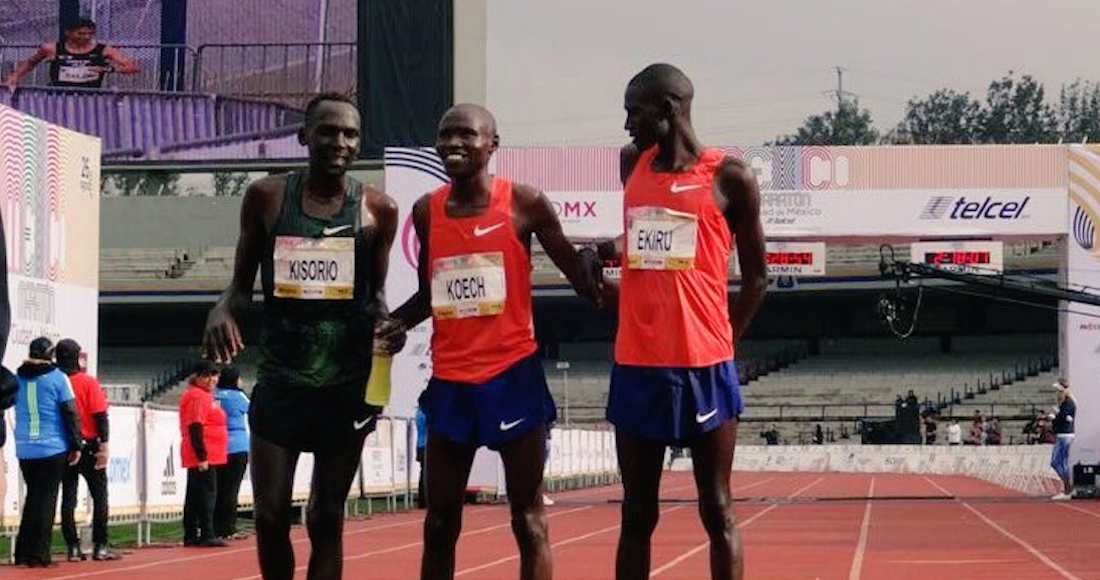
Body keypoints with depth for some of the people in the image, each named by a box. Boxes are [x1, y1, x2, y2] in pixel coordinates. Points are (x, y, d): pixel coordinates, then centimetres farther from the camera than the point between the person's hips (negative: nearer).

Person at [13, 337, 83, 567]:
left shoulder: (17, 378, 7)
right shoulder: (57, 378, -6)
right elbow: (70, 413, -7)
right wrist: (76, 445, -1)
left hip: (25, 449, 4)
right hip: (53, 448, -4)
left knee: (32, 497, 16)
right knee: (46, 499, 0)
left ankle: (23, 552, 14)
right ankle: (38, 554, -4)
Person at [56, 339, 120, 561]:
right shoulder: (88, 382, -7)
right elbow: (100, 415, -12)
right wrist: (104, 445, -11)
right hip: (88, 447, -3)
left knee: (68, 497, 6)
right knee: (100, 497, 5)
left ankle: (73, 548, 3)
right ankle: (100, 547, 2)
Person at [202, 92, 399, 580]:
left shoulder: (376, 209, 0)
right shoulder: (266, 197, 0)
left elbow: (375, 293, 10)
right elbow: (242, 284, 8)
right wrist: (222, 309, -14)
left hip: (347, 384, 0)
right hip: (281, 379, 0)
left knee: (326, 520, 5)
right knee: (270, 516, -2)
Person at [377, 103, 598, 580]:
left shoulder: (523, 203, -5)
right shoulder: (427, 211, 6)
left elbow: (579, 276, -1)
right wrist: (391, 325, 1)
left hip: (512, 373, -4)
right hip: (450, 379, 4)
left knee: (528, 518, 2)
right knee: (440, 522, 9)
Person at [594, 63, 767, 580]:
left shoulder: (729, 176, -4)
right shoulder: (633, 165, 11)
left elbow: (755, 277, 2)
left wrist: (722, 343, 0)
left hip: (703, 365, -4)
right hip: (636, 364, 4)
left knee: (717, 510, 2)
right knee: (637, 513, 7)